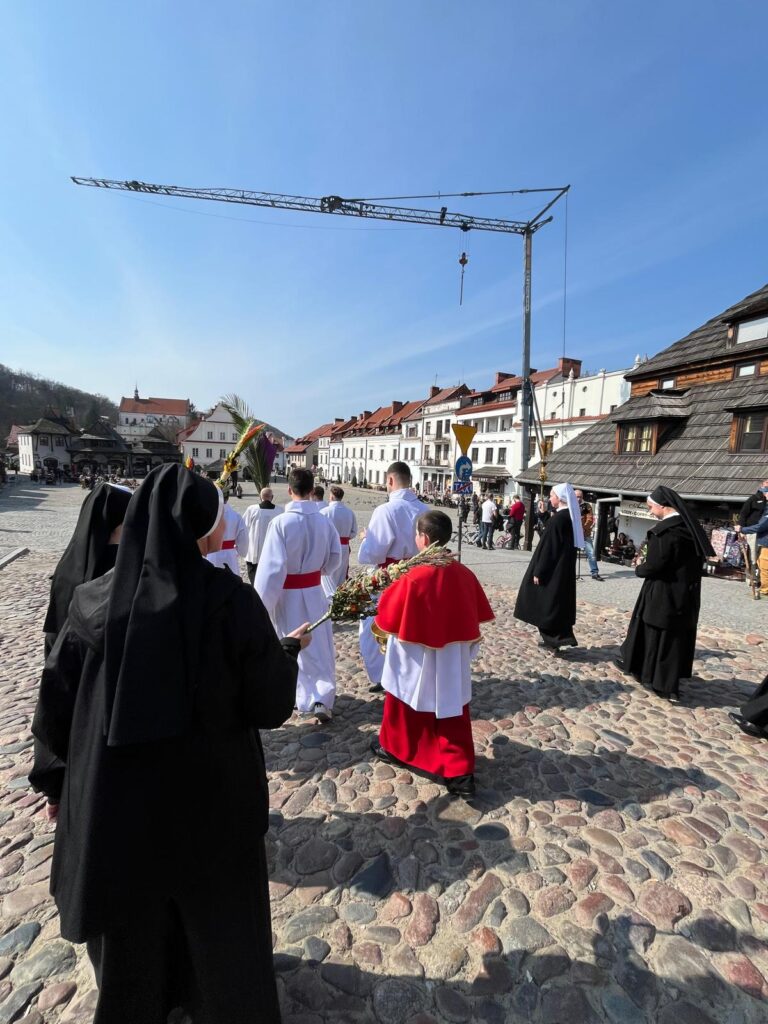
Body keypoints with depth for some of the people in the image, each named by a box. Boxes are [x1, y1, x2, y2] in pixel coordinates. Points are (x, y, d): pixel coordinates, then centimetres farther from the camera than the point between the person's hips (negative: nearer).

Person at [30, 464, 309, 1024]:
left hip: (114, 799, 3)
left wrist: (62, 782, 15)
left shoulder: (95, 600, -12)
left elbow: (57, 705, -3)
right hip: (213, 798, -2)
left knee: (129, 921, 31)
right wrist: (288, 652, 3)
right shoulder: (232, 601, -23)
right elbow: (271, 706, -16)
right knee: (220, 917, 27)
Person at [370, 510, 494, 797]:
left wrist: (380, 630, 8)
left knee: (405, 704, 19)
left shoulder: (412, 578, -25)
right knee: (452, 711, 15)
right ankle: (460, 772, 17)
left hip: (416, 659, -4)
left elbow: (387, 619, -13)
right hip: (453, 658, 4)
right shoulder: (465, 574, -8)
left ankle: (393, 747, 41)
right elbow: (476, 616, 4)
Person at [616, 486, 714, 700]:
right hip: (685, 593, 8)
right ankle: (668, 681, 28)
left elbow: (653, 565, -22)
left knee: (657, 634, 7)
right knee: (676, 635, 16)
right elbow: (696, 560, 12)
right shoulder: (690, 527, 4)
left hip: (662, 594, -8)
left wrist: (639, 569, -1)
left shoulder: (664, 531, -22)